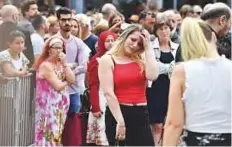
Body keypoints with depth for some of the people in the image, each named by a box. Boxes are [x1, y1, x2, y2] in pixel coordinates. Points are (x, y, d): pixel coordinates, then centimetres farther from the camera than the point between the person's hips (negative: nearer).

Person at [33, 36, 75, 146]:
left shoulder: (60, 64, 13)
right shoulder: (45, 65, -13)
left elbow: (72, 80, 0)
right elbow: (58, 86, -17)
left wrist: (64, 63, -7)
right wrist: (67, 82, 2)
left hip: (60, 105, 8)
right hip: (48, 105, -8)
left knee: (56, 135, 10)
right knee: (48, 135, -8)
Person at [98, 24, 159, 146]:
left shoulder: (141, 58, 11)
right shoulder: (107, 60, -2)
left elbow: (152, 76, -10)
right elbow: (108, 93, -10)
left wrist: (147, 47, -3)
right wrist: (120, 121, -16)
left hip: (141, 113, 4)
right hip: (117, 113, -4)